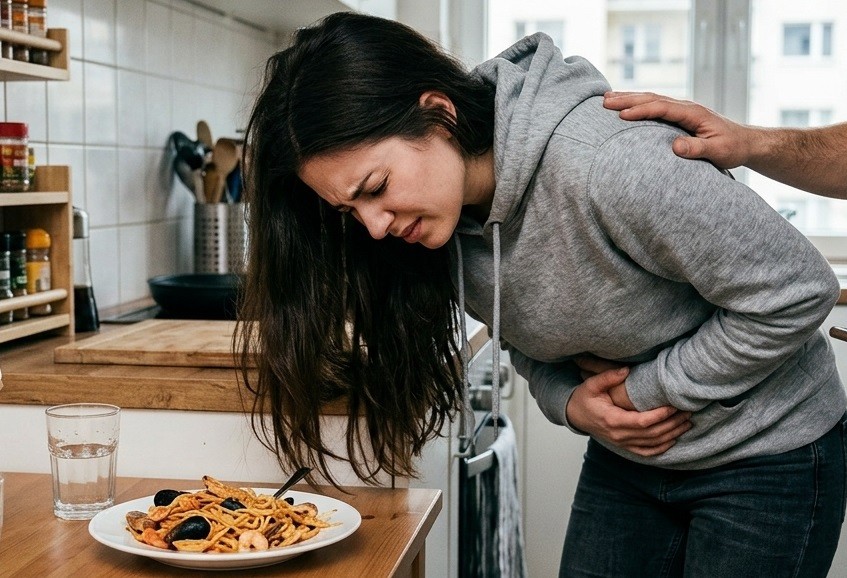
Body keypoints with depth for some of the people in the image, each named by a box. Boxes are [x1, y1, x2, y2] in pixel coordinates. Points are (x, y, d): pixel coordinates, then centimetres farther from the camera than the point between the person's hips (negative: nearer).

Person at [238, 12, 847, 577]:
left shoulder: (605, 162, -34)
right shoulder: (444, 214, -9)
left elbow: (796, 292, -26)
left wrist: (648, 388, -19)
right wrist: (570, 402, -13)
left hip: (768, 456, -6)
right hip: (624, 456, 6)